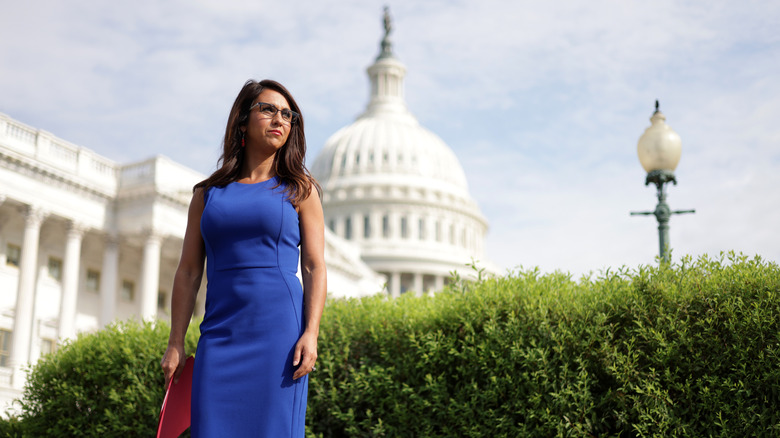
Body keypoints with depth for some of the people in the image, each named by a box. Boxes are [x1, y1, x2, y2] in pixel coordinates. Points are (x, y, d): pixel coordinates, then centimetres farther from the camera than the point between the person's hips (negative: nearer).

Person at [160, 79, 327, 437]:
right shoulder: (207, 193, 14)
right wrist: (175, 344, 8)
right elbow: (188, 272, 13)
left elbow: (315, 268, 2)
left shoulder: (299, 191, 9)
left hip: (279, 331, -2)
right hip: (220, 336, 2)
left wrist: (310, 334, -11)